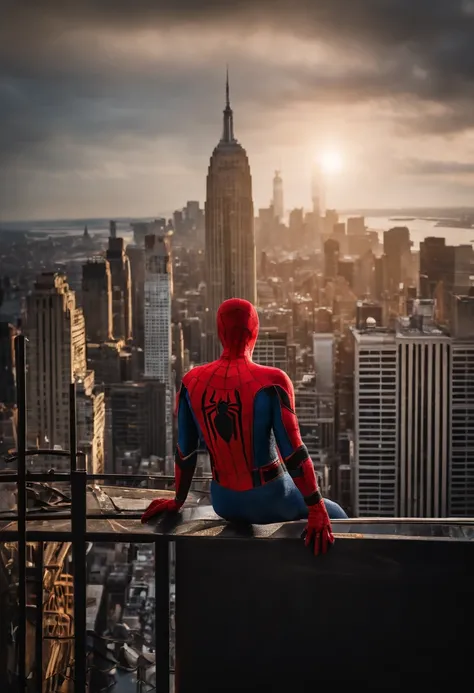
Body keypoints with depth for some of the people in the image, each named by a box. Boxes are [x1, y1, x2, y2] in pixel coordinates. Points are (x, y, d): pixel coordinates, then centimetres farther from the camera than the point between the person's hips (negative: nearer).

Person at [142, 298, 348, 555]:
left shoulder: (191, 382, -8)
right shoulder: (272, 382, -22)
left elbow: (184, 452, 0)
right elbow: (294, 452, -21)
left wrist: (178, 501, 15)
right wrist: (317, 510, -14)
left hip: (224, 503, 5)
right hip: (270, 500, -5)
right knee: (336, 519, 23)